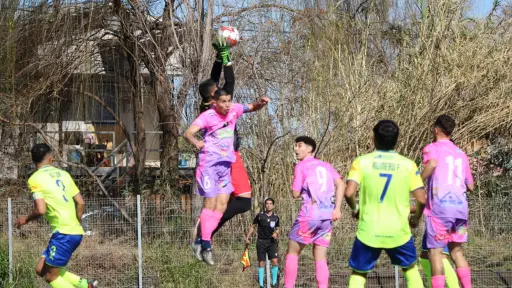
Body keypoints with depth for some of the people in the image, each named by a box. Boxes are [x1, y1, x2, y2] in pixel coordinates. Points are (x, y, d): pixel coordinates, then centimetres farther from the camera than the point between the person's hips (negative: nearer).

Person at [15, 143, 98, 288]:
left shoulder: (35, 179, -7)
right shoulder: (63, 174, 12)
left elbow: (40, 210, -15)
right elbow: (80, 202, 12)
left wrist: (25, 220, 4)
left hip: (63, 233, -7)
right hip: (76, 232, 7)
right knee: (41, 269, 17)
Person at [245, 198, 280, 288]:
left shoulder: (276, 217, 4)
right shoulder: (260, 216, -2)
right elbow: (253, 226, 7)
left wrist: (276, 233, -5)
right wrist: (248, 237, 0)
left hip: (272, 241, 1)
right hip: (261, 242, -1)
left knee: (275, 261, -12)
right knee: (261, 263, 0)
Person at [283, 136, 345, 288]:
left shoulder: (301, 166, 2)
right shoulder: (326, 165, 17)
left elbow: (295, 194, -1)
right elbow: (340, 185, 3)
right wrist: (337, 209, -1)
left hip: (309, 215, -5)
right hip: (327, 217, 5)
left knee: (292, 252, 7)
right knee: (320, 257, 7)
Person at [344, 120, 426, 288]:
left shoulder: (361, 162, -5)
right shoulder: (408, 165, -3)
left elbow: (348, 193, -16)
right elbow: (422, 199, -6)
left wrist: (355, 209, 7)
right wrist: (416, 218, 15)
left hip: (369, 232, -1)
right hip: (398, 232, 1)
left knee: (358, 274, 14)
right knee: (410, 268, 24)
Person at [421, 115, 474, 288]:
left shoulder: (432, 148, 2)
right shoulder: (461, 154, 19)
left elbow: (432, 164, -23)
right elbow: (470, 186, 23)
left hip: (439, 208, -5)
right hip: (460, 208, 5)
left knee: (435, 252, -1)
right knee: (456, 251, 16)